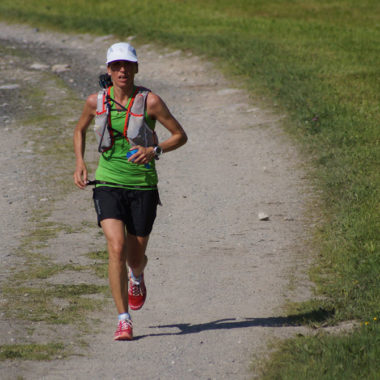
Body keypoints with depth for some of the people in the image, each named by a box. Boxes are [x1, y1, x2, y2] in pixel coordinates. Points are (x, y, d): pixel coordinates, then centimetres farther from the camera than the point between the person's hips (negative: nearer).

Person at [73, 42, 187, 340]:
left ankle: (136, 278, 50)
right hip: (108, 184, 0)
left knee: (136, 257, 10)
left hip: (143, 187, 0)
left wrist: (155, 150, -21)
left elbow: (181, 135, -3)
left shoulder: (150, 101, -9)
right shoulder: (96, 102, -2)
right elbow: (80, 130, 18)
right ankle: (124, 320, -14)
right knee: (117, 248, -19)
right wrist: (80, 162, 3)